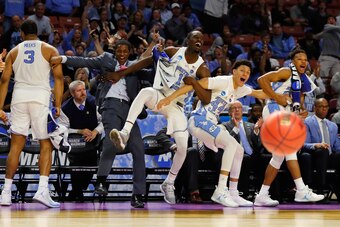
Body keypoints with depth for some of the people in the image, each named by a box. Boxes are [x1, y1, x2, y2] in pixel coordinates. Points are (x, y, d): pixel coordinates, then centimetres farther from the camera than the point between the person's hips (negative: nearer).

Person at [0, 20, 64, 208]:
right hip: (40, 97, -2)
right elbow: (58, 77, -1)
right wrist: (58, 105, -1)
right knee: (46, 144, 4)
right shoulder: (49, 50, 9)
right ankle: (42, 190, -12)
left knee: (16, 144, 9)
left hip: (19, 96, 2)